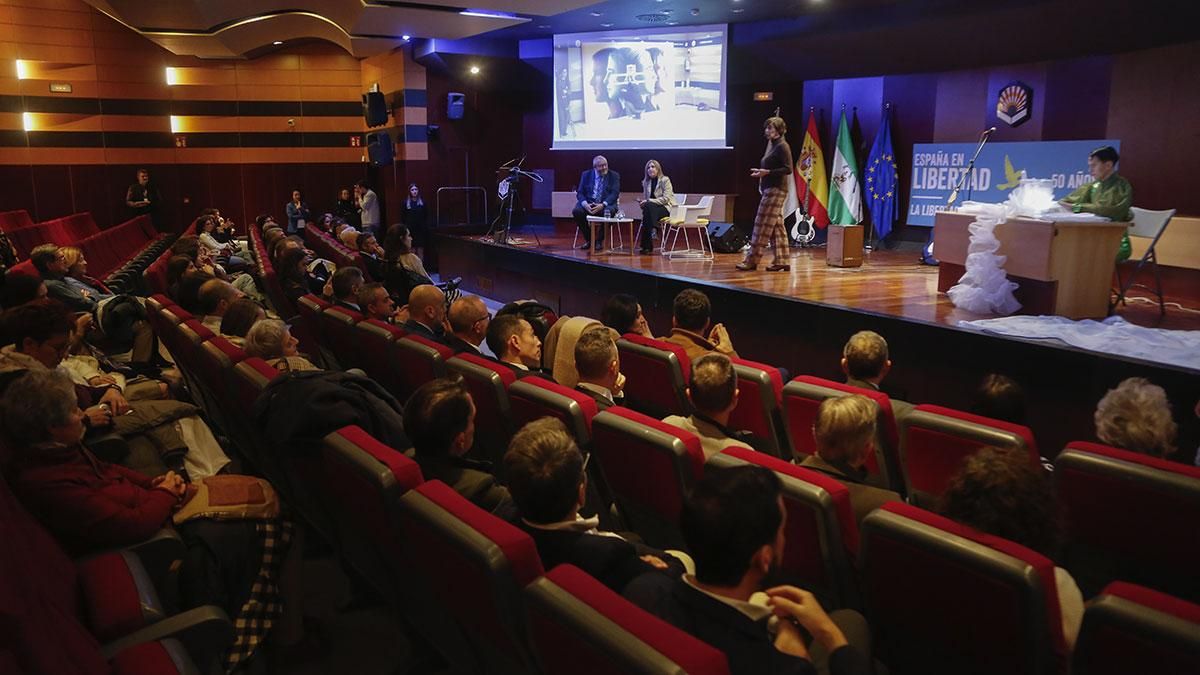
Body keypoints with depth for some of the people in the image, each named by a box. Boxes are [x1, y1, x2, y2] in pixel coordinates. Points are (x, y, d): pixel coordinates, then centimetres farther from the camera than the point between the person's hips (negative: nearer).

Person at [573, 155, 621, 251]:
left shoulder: (614, 175, 6)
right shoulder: (586, 175, 10)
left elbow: (615, 193, -5)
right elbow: (580, 192, 4)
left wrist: (602, 205, -23)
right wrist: (585, 204, -18)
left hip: (606, 204, -2)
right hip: (588, 203, 2)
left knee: (608, 212, -36)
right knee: (576, 211, -28)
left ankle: (599, 240, -13)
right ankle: (588, 239, -7)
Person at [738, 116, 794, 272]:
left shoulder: (782, 146, -10)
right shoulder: (772, 145, 17)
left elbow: (787, 169, -17)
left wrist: (767, 172, -22)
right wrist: (761, 172, 8)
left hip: (776, 190, -10)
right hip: (769, 189, 10)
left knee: (762, 225, -8)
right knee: (777, 227, 8)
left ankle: (752, 260, -6)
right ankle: (781, 261, 10)